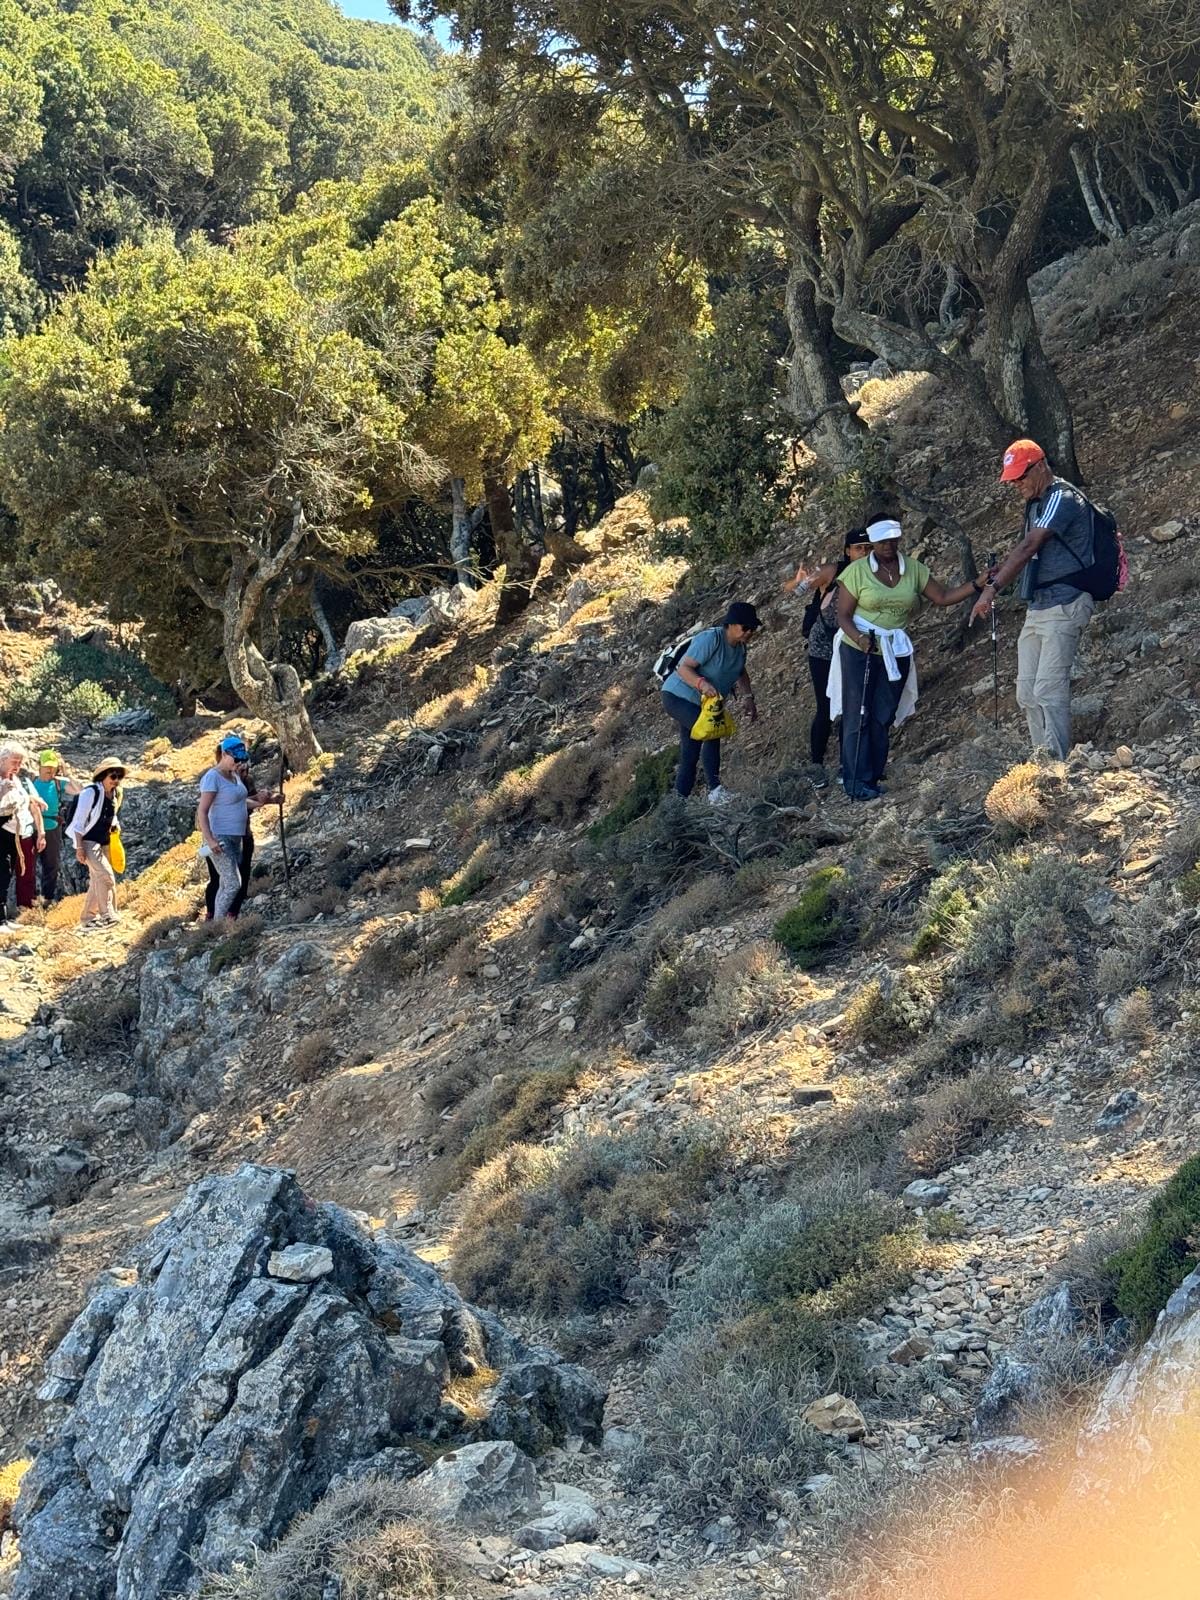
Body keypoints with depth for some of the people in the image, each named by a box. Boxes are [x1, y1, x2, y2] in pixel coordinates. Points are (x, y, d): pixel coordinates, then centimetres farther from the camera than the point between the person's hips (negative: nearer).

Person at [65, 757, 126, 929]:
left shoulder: (115, 794, 6)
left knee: (97, 882, 11)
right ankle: (107, 915, -15)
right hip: (89, 842, -8)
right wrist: (79, 848, -19)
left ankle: (87, 920, 19)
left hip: (104, 843, 8)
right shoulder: (90, 792, -16)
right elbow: (78, 821, -16)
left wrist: (115, 825, 0)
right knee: (106, 875, -20)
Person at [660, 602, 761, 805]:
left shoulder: (740, 647, 0)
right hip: (677, 697, -9)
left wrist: (749, 698, 10)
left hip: (700, 705, 9)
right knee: (711, 731, -27)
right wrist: (701, 683, -44)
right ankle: (715, 790, -27)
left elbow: (740, 672, 19)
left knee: (690, 757, 9)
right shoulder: (710, 639, -25)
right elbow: (683, 668, -28)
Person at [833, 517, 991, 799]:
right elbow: (843, 615, -9)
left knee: (884, 719, 5)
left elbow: (943, 597, 3)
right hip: (859, 652, -4)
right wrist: (859, 637, -28)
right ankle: (857, 784, -4)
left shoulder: (913, 570, 5)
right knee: (858, 717, -5)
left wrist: (978, 585, -10)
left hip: (895, 654, 4)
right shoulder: (857, 571, -8)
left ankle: (873, 779, 11)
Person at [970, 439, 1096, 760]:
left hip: (1065, 605, -10)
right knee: (1027, 693, 7)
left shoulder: (1063, 498, -12)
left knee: (1048, 691, -15)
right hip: (1037, 608, 10)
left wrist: (993, 588, -25)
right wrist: (996, 574, 2)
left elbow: (1029, 547, -20)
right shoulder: (1036, 504, 19)